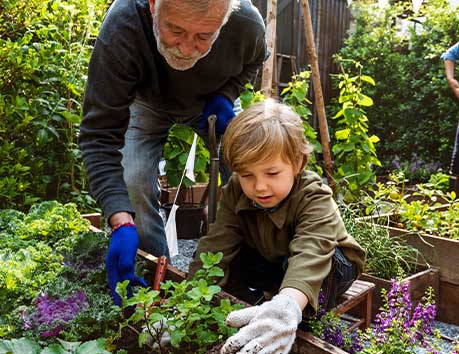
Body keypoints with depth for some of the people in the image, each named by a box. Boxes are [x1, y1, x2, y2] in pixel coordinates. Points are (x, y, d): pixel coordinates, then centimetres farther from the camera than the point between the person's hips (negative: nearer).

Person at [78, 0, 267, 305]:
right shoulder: (120, 28, -42)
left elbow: (253, 61, -5)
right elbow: (100, 136, -40)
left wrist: (225, 95, -25)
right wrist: (121, 223, -51)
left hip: (211, 104, 2)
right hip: (147, 102, -1)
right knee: (134, 183, -18)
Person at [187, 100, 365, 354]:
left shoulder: (315, 199, -35)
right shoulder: (235, 193, -20)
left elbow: (310, 255, -53)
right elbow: (216, 247, -27)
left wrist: (287, 306, -73)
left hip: (328, 267, -4)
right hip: (272, 263, 5)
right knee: (231, 260, -20)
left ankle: (312, 317, -13)